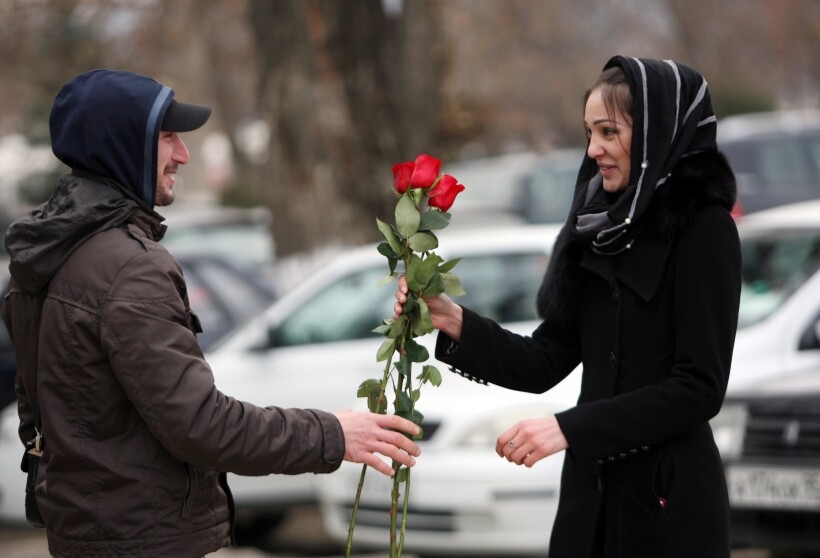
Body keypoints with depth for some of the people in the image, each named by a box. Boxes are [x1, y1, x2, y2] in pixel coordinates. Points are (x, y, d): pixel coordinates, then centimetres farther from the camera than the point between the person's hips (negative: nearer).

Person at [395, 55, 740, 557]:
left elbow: (700, 388, -16)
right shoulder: (603, 229, 9)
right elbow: (546, 364, 8)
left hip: (669, 497, -6)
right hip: (590, 487, 6)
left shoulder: (703, 231, -10)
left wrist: (570, 428, -20)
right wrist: (455, 323, -6)